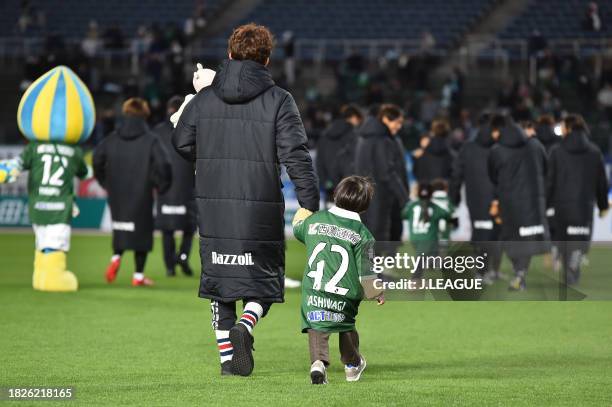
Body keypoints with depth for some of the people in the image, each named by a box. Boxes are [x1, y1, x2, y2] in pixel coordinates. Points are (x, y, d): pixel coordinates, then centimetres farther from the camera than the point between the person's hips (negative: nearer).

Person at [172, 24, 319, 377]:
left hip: (213, 208, 3)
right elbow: (296, 155, -10)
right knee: (264, 278, 9)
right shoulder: (278, 101, -5)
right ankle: (246, 324, -19)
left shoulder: (204, 98, 4)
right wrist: (310, 205, -10)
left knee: (219, 279, 13)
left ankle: (227, 358, 11)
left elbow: (181, 142, 13)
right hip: (261, 211, -3)